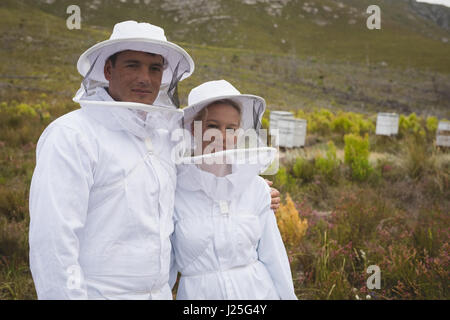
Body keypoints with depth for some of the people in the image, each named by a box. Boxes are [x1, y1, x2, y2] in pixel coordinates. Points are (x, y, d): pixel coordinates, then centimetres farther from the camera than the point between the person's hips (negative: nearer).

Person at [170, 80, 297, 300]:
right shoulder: (174, 192, -10)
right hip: (197, 292, -1)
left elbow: (273, 257, 4)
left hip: (256, 290, 2)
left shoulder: (256, 187, -4)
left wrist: (288, 295, 6)